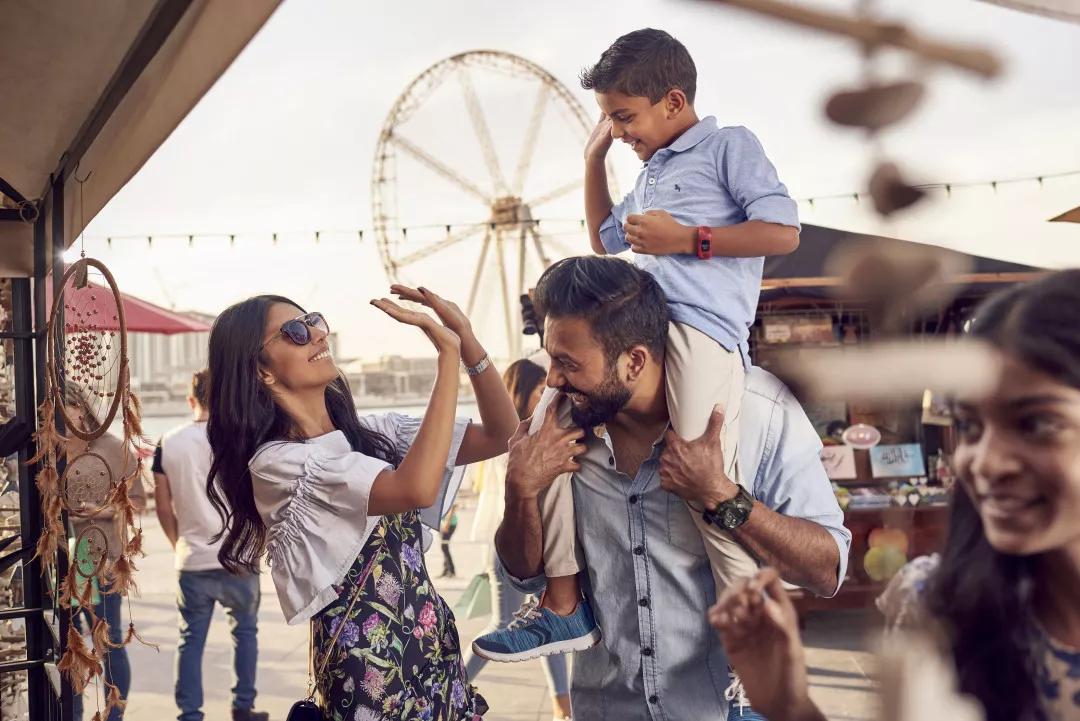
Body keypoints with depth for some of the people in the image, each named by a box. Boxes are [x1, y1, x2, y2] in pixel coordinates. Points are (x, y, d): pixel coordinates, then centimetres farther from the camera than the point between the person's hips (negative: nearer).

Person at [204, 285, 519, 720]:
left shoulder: (370, 432, 6)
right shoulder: (277, 462, -16)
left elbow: (500, 436, 4)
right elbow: (416, 488, -29)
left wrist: (467, 341, -9)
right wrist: (448, 353, -23)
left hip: (433, 641, 7)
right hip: (366, 661, -7)